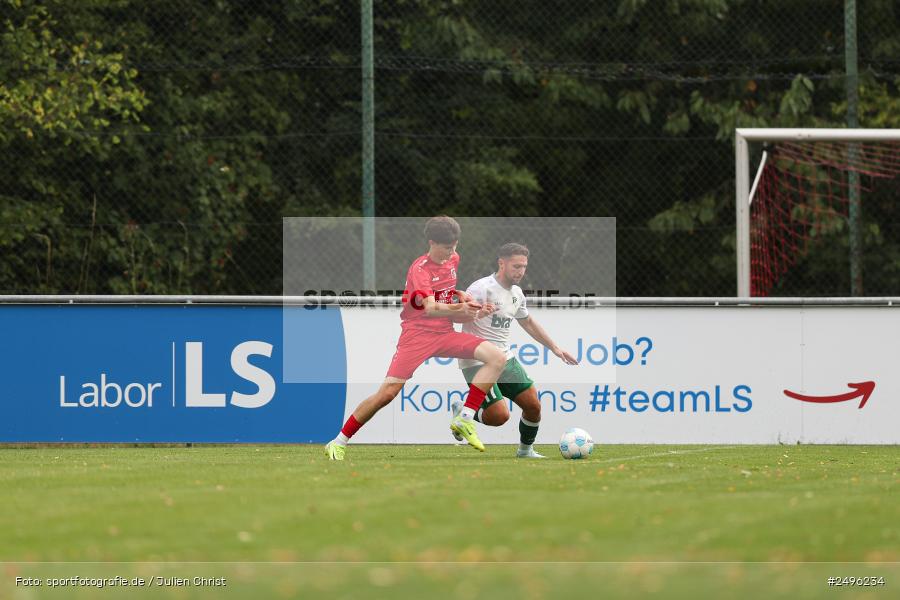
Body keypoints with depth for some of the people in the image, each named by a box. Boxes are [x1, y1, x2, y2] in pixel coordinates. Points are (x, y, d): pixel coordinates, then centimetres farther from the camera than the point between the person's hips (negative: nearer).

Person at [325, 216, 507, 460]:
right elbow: (430, 308, -32)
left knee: (497, 358, -12)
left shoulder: (453, 259, 8)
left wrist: (461, 295, 10)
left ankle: (464, 419, -12)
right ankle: (338, 444, -3)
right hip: (417, 334, -6)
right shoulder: (420, 268, -15)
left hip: (445, 333, 6)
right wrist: (458, 308, -49)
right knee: (387, 393, -15)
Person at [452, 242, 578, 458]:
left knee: (533, 405, 2)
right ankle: (462, 411, 11)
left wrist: (555, 348, 26)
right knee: (500, 416, -18)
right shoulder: (482, 288, -16)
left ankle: (526, 450, 27)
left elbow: (528, 322, 27)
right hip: (477, 361, -8)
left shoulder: (516, 293, 10)